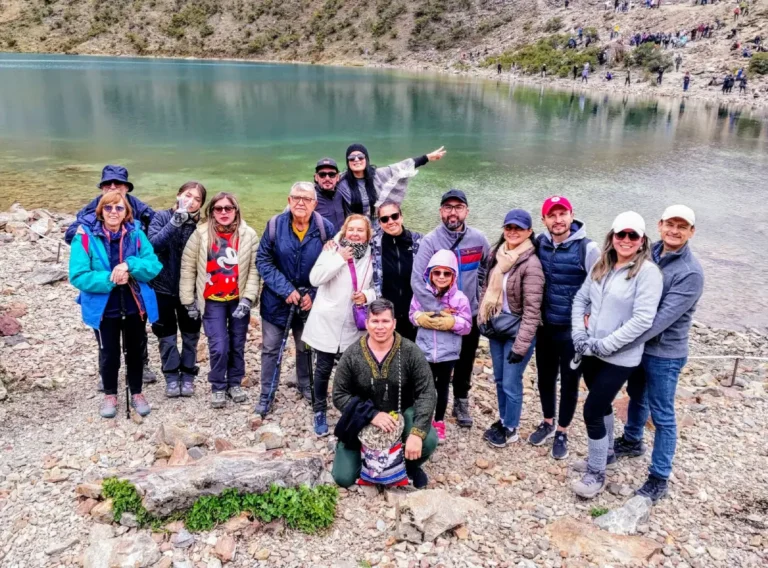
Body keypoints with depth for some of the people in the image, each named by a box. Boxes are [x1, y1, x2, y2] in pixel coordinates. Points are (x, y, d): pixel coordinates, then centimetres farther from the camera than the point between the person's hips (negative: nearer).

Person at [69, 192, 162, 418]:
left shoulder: (136, 234, -6)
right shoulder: (85, 236, -13)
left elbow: (154, 267, -11)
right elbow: (78, 276, -17)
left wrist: (129, 265, -27)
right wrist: (109, 279, -27)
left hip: (135, 305, 2)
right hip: (104, 307, -1)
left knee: (135, 350, 16)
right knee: (109, 353, 14)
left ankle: (136, 393, 35)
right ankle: (110, 395, 35)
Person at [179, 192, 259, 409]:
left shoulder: (249, 235, -6)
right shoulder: (201, 234, -7)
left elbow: (254, 269, -5)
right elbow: (187, 267, -2)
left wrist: (247, 298, -12)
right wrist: (189, 301, -2)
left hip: (238, 300, 1)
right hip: (212, 301, -1)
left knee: (237, 345, 12)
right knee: (219, 347, -6)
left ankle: (235, 383, 33)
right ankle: (218, 387, 17)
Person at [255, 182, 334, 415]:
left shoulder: (325, 228, -11)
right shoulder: (275, 225, -13)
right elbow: (263, 261, -10)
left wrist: (313, 294, -12)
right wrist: (286, 289, -17)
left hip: (309, 299, 1)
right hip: (277, 298, -1)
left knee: (306, 347, 18)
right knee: (271, 348, 6)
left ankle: (306, 385, 40)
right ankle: (266, 395, 20)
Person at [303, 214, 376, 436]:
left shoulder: (371, 256, 1)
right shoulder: (333, 249, -6)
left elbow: (377, 286, 8)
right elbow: (315, 278, -16)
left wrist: (367, 296, -13)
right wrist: (340, 258, -20)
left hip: (353, 325, 2)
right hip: (327, 321, -2)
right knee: (324, 369, 7)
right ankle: (319, 411, 24)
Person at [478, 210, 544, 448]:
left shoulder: (531, 264, -20)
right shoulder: (496, 254, 2)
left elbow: (532, 310, -20)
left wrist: (521, 345, -20)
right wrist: (483, 319, 12)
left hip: (517, 331, -7)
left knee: (511, 384, 4)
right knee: (499, 379, 19)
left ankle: (511, 429, 25)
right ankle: (503, 419, 39)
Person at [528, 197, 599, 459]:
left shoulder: (587, 248, -15)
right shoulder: (539, 244, -2)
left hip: (574, 330, -4)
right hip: (545, 326, 4)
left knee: (569, 382, 11)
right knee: (545, 377, 18)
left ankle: (562, 432, 30)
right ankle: (547, 423, 41)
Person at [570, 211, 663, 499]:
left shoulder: (647, 271, -14)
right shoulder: (601, 266, 6)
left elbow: (642, 320, -21)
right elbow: (581, 298, 11)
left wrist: (605, 345, -20)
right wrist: (578, 333, -5)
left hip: (619, 358, -6)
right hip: (591, 352, 6)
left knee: (592, 410, -5)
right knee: (602, 405, 21)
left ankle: (596, 473, 13)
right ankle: (605, 453, 43)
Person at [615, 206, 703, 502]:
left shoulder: (691, 272, -22)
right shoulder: (648, 254, -3)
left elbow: (663, 317, -27)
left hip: (664, 353, -6)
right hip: (638, 345, 6)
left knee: (662, 416, 6)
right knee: (636, 396, 26)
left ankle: (659, 478, 19)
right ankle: (632, 441, 50)